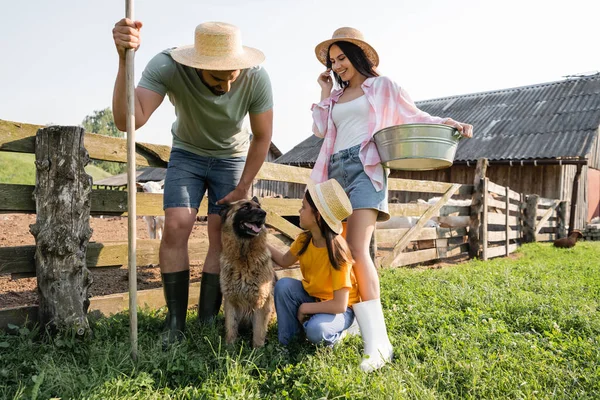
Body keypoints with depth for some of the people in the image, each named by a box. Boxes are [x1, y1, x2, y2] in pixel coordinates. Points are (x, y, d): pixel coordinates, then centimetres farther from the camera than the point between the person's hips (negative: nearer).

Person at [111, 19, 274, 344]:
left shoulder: (256, 78, -28)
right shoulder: (167, 67, -30)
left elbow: (262, 137, -13)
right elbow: (129, 120, -41)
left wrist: (243, 188, -9)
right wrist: (125, 60, -54)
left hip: (233, 159, 0)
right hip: (186, 153, 0)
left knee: (221, 237, -7)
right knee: (176, 227, -15)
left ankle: (206, 322, 3)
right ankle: (175, 322, -3)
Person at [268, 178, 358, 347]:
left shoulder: (337, 251, -31)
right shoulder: (305, 239, -12)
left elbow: (339, 305, -31)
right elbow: (284, 261, 8)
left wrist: (304, 308, -20)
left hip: (340, 308, -6)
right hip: (313, 296, 6)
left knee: (316, 330, -34)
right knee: (284, 285, -20)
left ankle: (333, 333, 2)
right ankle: (285, 343, -3)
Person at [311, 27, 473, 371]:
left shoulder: (382, 86, 13)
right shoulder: (336, 97, 27)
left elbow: (414, 116, 7)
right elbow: (320, 129, 16)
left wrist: (445, 123, -10)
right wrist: (325, 92, 19)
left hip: (364, 168, -6)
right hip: (335, 171, 6)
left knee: (357, 250, -21)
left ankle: (378, 341, -20)